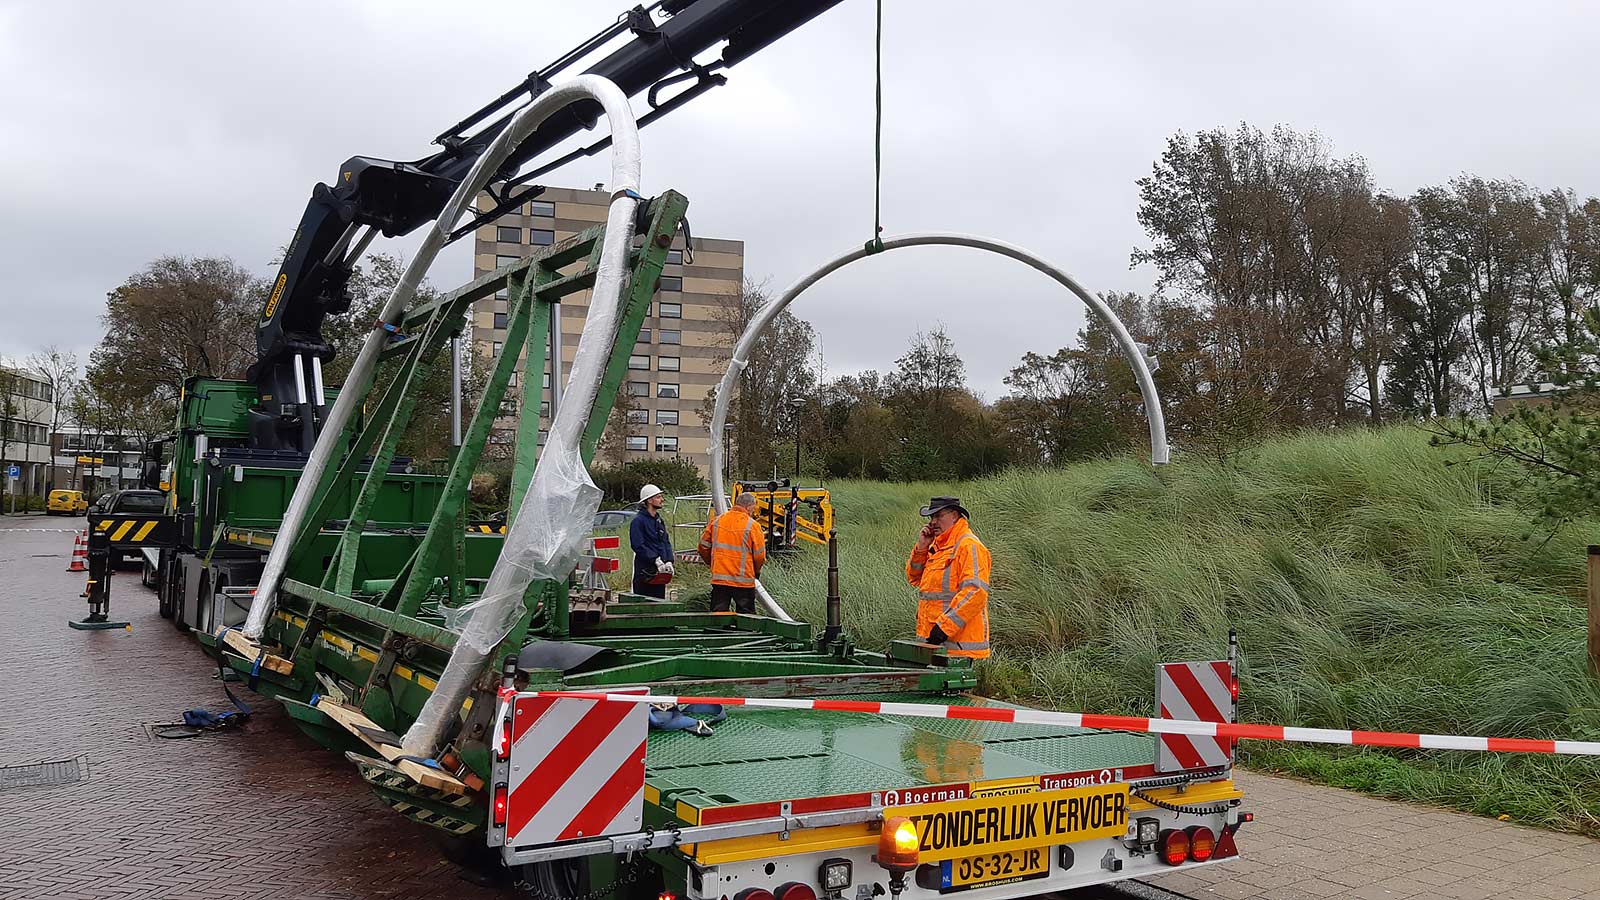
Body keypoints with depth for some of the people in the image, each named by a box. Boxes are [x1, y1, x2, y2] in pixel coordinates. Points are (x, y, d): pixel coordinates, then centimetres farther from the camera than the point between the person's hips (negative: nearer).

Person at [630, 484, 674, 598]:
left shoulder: (659, 520, 16)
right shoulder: (638, 521, -9)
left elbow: (666, 542, 16)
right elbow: (638, 546, -16)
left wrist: (669, 561, 1)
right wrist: (656, 560, -19)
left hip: (660, 571, 8)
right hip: (645, 571, -8)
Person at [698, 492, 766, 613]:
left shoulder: (716, 521, 3)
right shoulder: (752, 525, -8)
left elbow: (703, 546, 8)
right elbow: (760, 555, -5)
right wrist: (756, 571, 14)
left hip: (719, 578, 3)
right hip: (744, 580, -3)